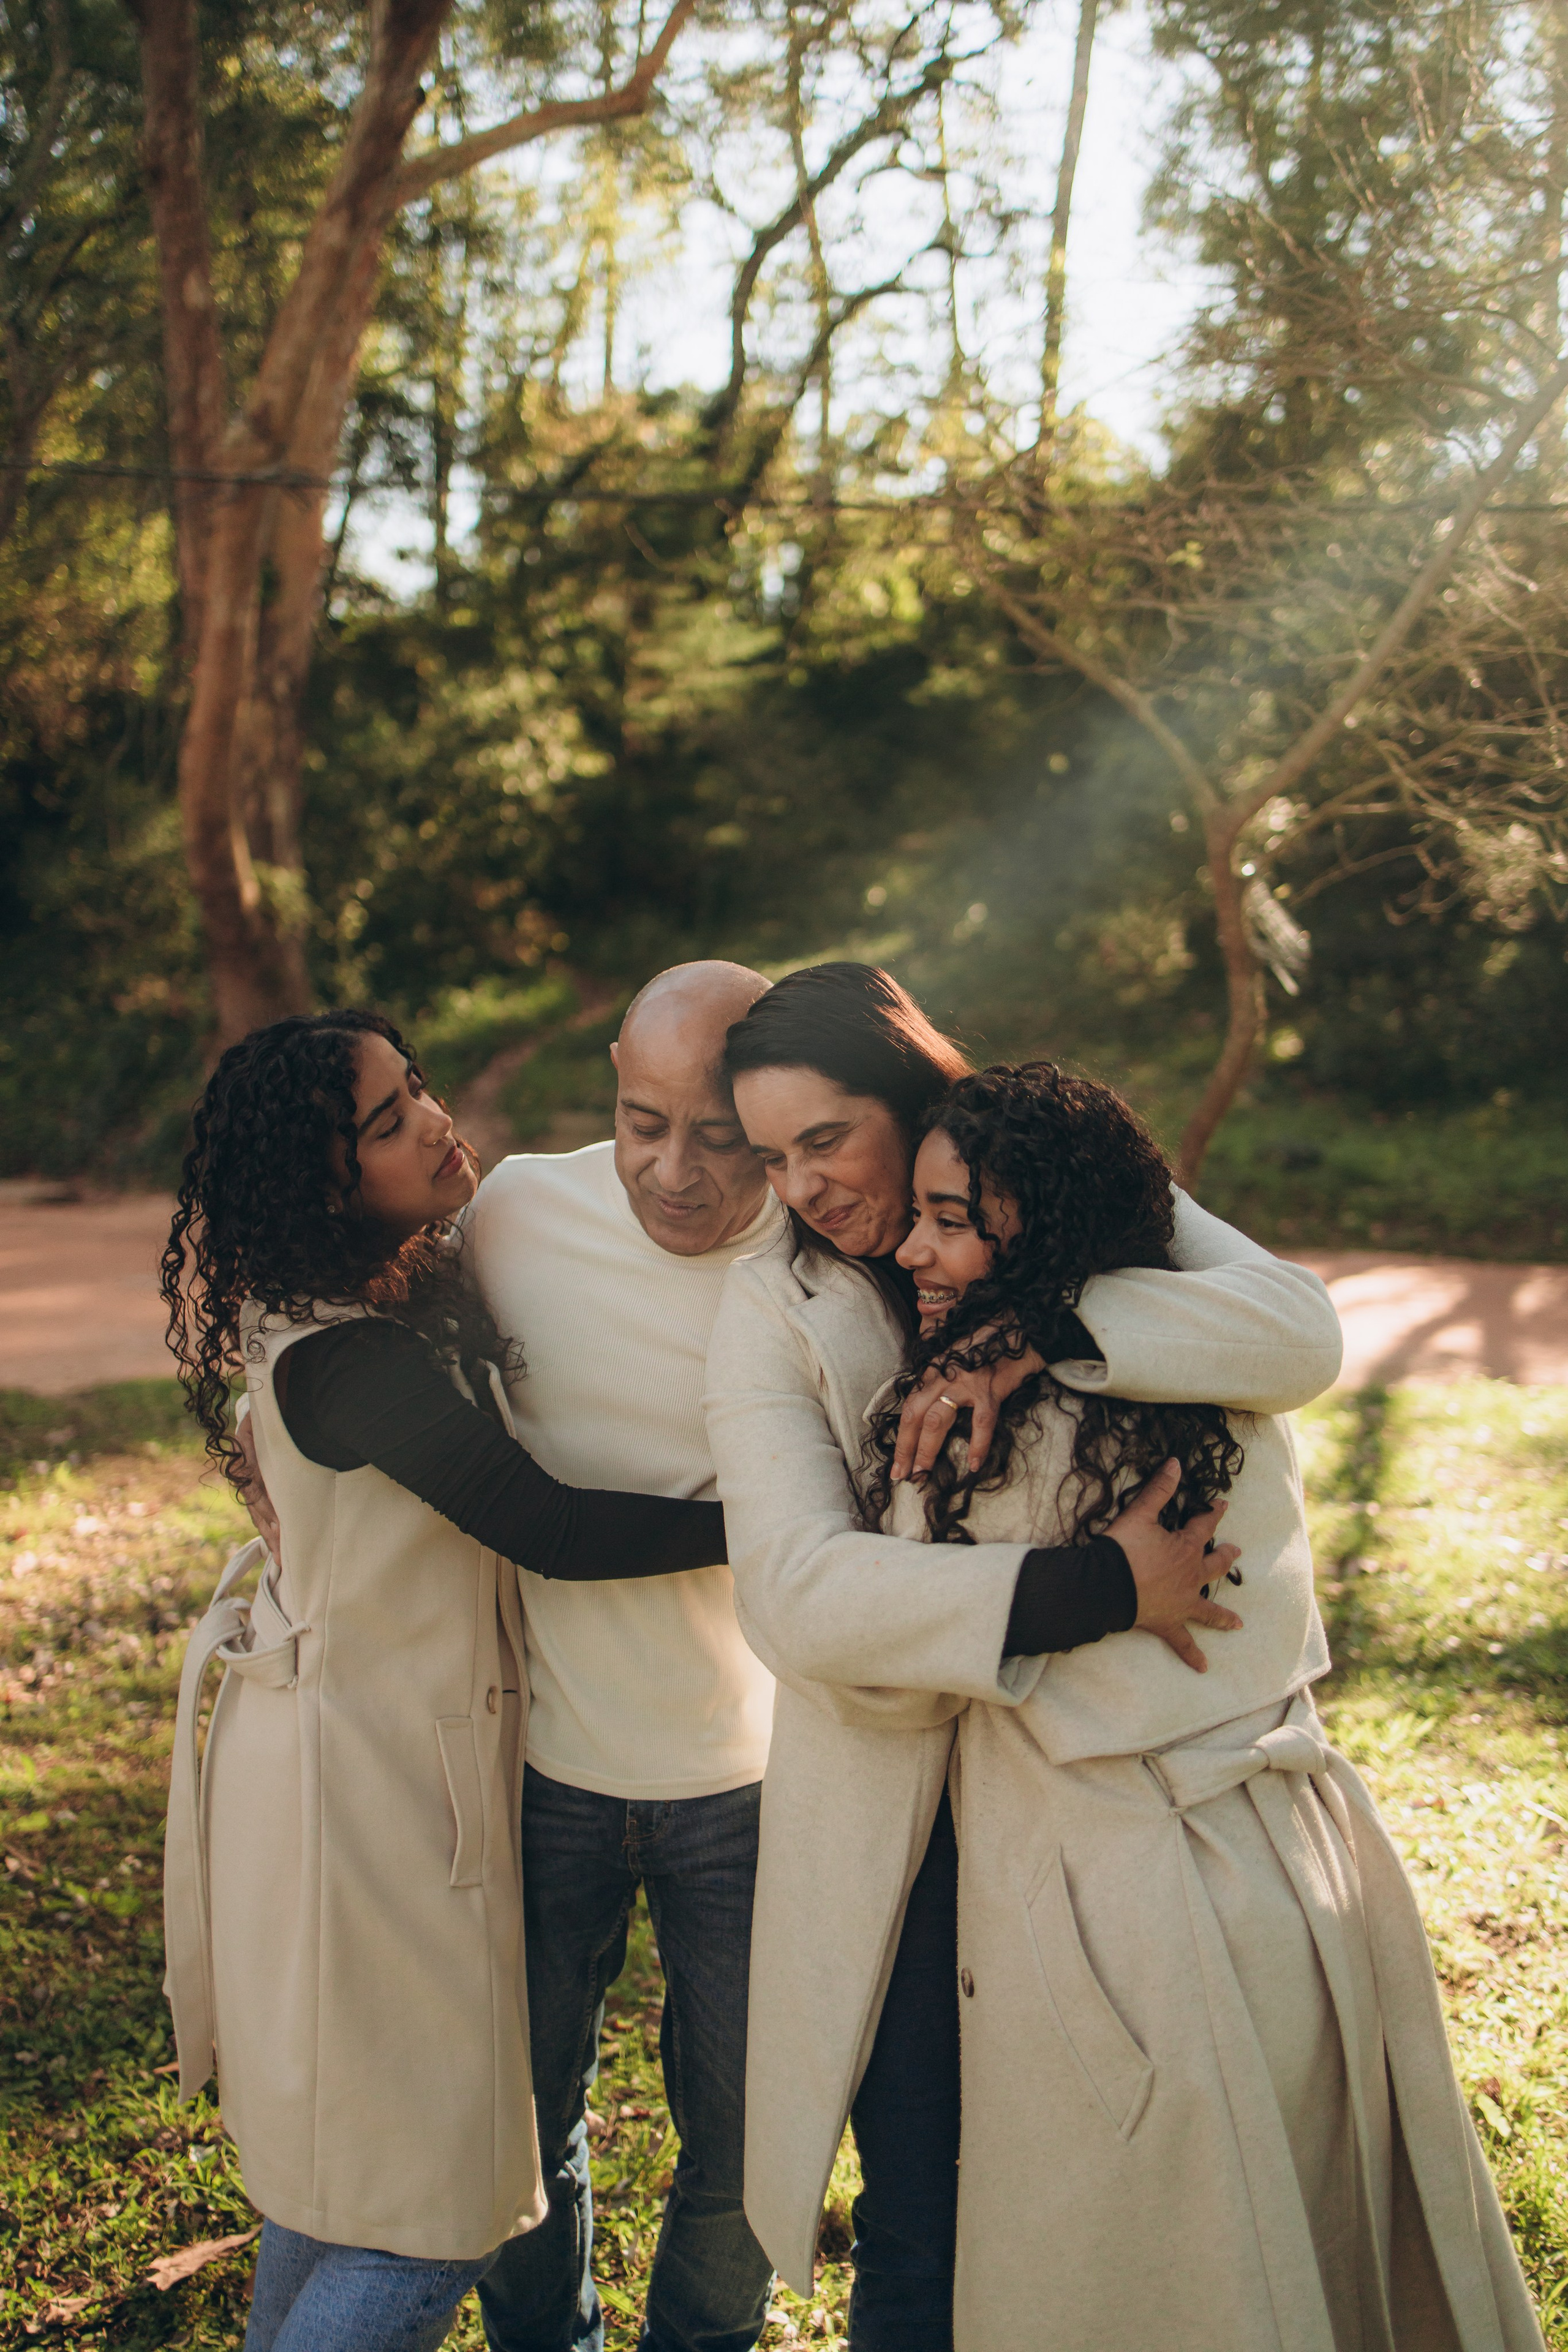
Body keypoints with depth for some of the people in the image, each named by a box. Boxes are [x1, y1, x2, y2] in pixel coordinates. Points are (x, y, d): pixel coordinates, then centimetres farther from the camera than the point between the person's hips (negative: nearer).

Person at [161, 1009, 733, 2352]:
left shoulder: (425, 1278, 3)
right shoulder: (347, 1359, -26)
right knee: (429, 2229, 1)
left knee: (333, 2166, 24)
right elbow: (552, 1533, -25)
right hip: (365, 1785, -9)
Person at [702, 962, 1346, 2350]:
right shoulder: (773, 1309, -8)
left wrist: (1033, 1334, -30)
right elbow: (799, 1594, -21)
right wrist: (1101, 1588, -28)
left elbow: (1299, 1334, -21)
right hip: (902, 1808, -1)